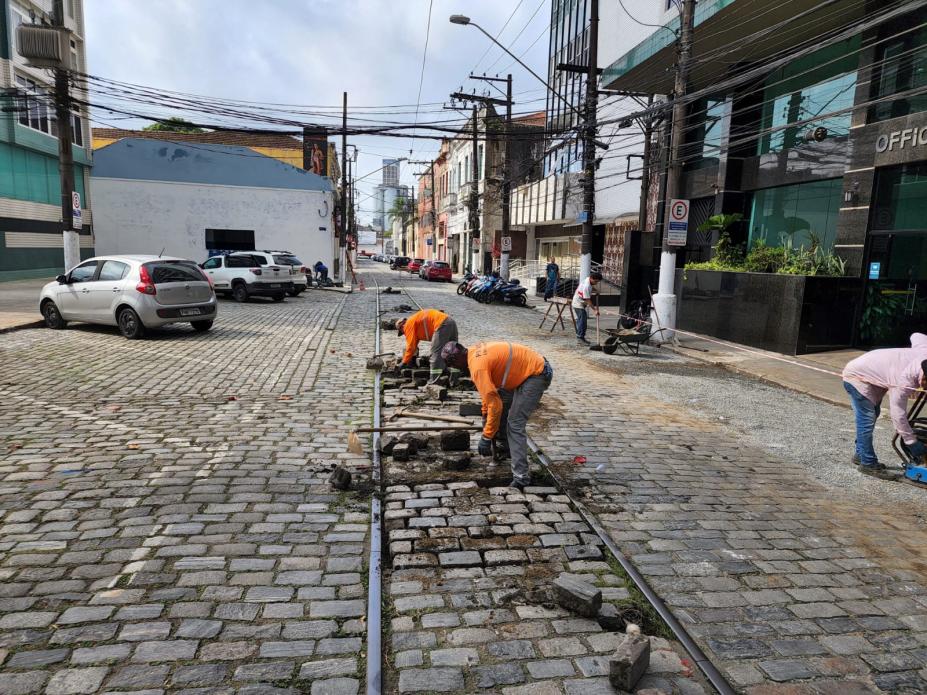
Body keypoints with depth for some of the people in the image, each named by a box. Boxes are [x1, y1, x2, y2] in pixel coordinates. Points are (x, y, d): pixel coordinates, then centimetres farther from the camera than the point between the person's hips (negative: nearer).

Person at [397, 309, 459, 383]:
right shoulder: (416, 321, 30)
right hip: (451, 322, 10)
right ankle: (454, 380, 15)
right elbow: (414, 344, 36)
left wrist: (404, 362, 6)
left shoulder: (409, 324, 2)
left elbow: (411, 345, -1)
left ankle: (434, 381, -8)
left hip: (442, 324, -10)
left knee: (436, 353, -7)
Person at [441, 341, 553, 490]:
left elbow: (494, 404, -24)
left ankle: (521, 477, -10)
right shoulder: (475, 352, 5)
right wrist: (485, 415, 24)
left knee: (515, 424, -12)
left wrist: (486, 437, -15)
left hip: (537, 375, -10)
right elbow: (489, 391, 19)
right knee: (502, 403, 22)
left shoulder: (477, 366, -24)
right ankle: (503, 448, 36)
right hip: (529, 367, 10)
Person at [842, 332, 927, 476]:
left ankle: (860, 455, 25)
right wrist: (912, 443, -18)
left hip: (868, 371, 10)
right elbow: (898, 414, -25)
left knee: (873, 414, 14)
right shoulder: (904, 382, -34)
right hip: (856, 376, -9)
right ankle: (868, 463, -5)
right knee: (867, 420, -13)